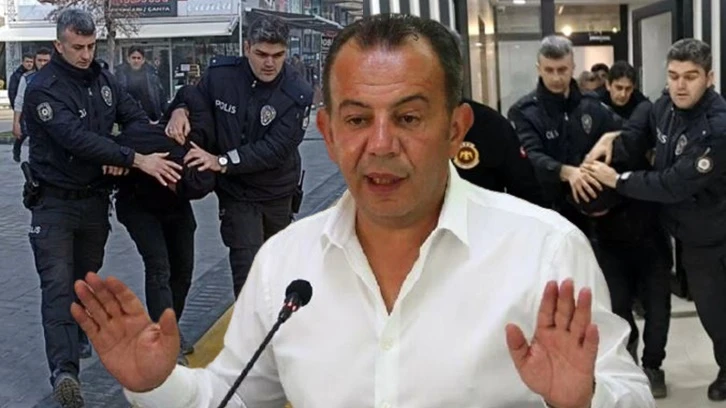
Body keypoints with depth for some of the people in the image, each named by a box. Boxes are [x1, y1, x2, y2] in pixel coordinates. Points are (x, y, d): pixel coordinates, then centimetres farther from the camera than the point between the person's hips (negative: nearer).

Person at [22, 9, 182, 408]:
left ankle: (77, 337, 35)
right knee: (58, 282, -13)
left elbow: (134, 114, 11)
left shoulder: (100, 77, 5)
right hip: (55, 201, -6)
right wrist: (137, 160, -34)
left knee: (85, 278, 16)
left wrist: (121, 157, -8)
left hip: (95, 198, 6)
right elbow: (78, 138, -29)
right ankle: (64, 371, -19)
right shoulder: (43, 89, -17)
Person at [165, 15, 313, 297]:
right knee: (247, 268, -9)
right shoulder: (220, 74, -14)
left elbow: (276, 149, -27)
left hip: (277, 192, 1)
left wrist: (222, 162, -31)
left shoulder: (298, 94, -21)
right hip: (237, 191, -1)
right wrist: (180, 111, -20)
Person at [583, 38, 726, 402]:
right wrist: (611, 143, -15)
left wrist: (617, 180, -26)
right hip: (675, 223, 7)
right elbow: (637, 138, 7)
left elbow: (675, 184, -30)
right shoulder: (667, 105, -6)